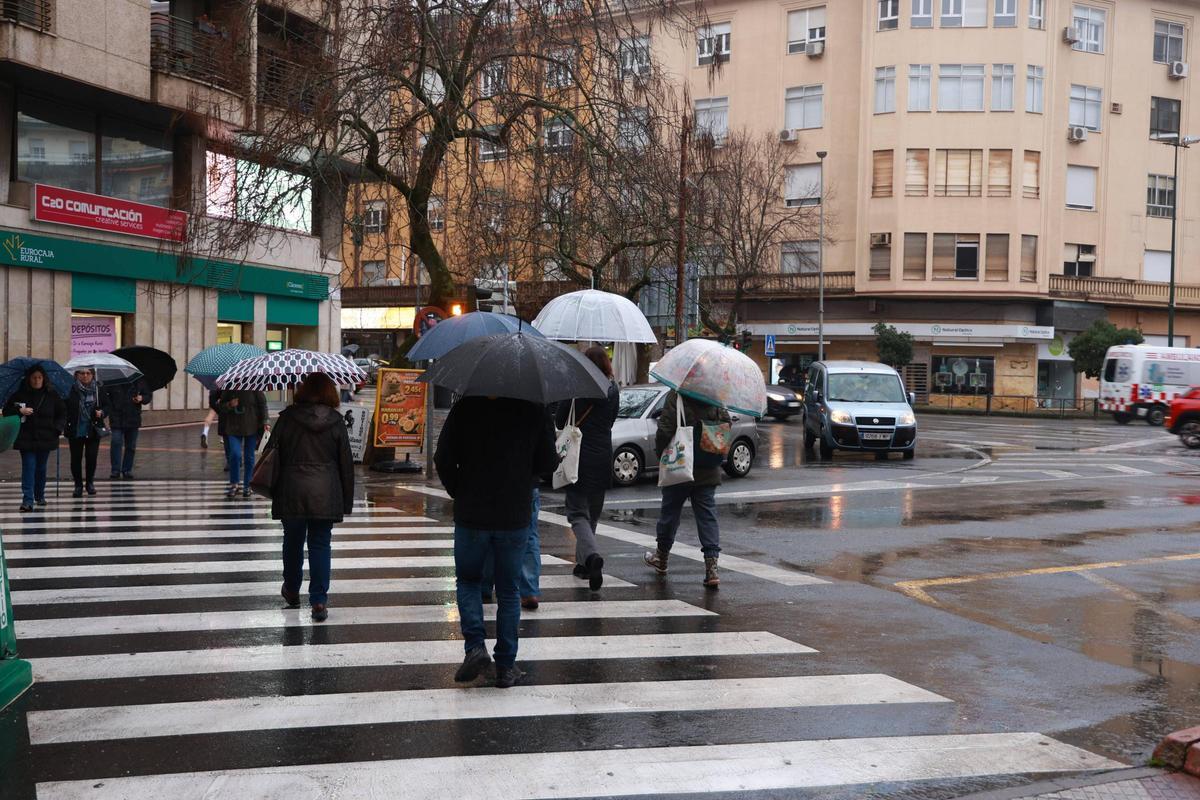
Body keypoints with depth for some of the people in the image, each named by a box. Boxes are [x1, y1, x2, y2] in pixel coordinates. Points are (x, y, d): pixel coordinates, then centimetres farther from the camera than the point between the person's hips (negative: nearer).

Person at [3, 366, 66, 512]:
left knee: (41, 468, 12)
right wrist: (19, 411, -15)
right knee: (28, 467, -9)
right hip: (26, 439, -2)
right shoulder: (20, 395, 1)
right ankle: (27, 500, -13)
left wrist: (58, 428, -1)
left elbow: (62, 412, 12)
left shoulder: (52, 396, 4)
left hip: (45, 438, 2)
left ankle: (40, 496, 29)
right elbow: (6, 411, 4)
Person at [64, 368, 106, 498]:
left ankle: (90, 482, 22)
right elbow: (64, 408, -5)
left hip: (93, 430, 1)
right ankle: (78, 484, 18)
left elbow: (106, 406, 12)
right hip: (75, 430, -1)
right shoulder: (71, 390, -4)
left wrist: (101, 412, -8)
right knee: (76, 458, 5)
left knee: (92, 457, 2)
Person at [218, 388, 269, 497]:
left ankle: (247, 486, 17)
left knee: (249, 457, 4)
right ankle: (234, 484, 2)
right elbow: (220, 407, 10)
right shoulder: (228, 390, 3)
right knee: (235, 454, -14)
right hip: (233, 428, 1)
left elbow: (262, 405, 0)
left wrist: (265, 422, -10)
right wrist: (229, 405, -12)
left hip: (251, 428, -1)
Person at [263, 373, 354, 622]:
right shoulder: (336, 421, -1)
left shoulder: (288, 417, -2)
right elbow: (346, 463, 2)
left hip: (291, 493, 0)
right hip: (325, 495, 0)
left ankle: (292, 591, 35)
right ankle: (319, 601, -2)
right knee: (320, 545, 4)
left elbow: (272, 452, -1)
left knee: (293, 543, 17)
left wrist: (271, 489, 9)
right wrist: (346, 501, 8)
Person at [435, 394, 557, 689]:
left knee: (467, 581, 18)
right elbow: (548, 463, -1)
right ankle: (505, 667, 14)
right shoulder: (534, 412, -5)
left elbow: (443, 458, -7)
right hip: (515, 517, 1)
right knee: (508, 591, 12)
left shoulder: (465, 408, -7)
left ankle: (475, 645, -1)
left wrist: (459, 492, 9)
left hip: (470, 514, -1)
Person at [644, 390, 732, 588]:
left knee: (669, 512, 15)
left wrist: (661, 453, -1)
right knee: (708, 517, 4)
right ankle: (711, 567, -7)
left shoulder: (676, 397, -14)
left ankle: (661, 558, 34)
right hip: (708, 474, 3)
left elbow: (665, 431, -18)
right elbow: (726, 425, 4)